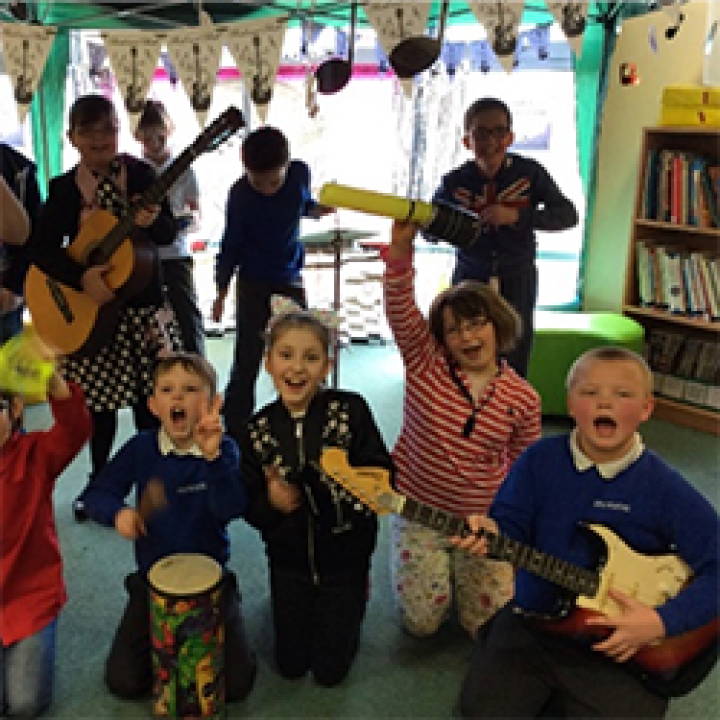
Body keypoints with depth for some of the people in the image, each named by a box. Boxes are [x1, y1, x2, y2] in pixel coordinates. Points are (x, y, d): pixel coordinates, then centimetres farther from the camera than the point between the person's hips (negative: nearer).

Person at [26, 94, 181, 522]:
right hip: (89, 308, 1)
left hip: (141, 303, -1)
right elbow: (41, 248, -7)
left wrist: (152, 221, -31)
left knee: (150, 398, 4)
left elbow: (169, 234, -8)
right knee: (101, 399, 11)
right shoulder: (65, 188, 0)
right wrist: (82, 277, -23)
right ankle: (99, 482, 29)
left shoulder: (141, 174, -2)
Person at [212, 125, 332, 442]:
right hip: (253, 284, -3)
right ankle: (235, 432, 8)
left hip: (291, 281, 3)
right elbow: (231, 243, -7)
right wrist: (221, 293, -3)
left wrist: (316, 210, -10)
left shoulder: (300, 173, -10)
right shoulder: (240, 194, -17)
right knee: (247, 363, -3)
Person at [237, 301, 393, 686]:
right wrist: (270, 503, -23)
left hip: (344, 556, -2)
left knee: (330, 670, 10)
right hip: (290, 558, 2)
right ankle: (298, 605, 42)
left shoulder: (351, 410, -16)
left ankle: (351, 601, 36)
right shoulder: (258, 429, -8)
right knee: (290, 665, 15)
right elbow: (249, 506, -2)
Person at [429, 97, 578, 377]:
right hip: (469, 278, 0)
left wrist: (517, 215, -26)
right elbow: (431, 233, -3)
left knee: (514, 362, 6)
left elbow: (568, 215, -12)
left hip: (517, 281, 0)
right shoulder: (454, 182, -9)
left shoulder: (529, 173, -9)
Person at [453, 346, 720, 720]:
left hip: (619, 641, -2)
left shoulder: (664, 488, -13)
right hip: (531, 622, 2)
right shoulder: (541, 460, -6)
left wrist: (663, 621, -20)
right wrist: (492, 534, -27)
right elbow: (512, 523, -4)